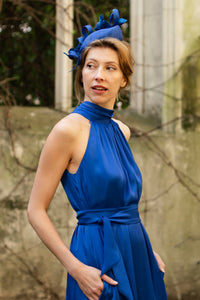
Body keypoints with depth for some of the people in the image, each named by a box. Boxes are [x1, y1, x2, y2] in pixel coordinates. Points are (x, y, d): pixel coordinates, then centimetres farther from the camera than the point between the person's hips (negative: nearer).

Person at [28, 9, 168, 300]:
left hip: (136, 254, 7)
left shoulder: (121, 131, 7)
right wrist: (75, 268, -19)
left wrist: (147, 249, 11)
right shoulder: (69, 129, -13)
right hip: (99, 257, -7)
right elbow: (36, 211, -13)